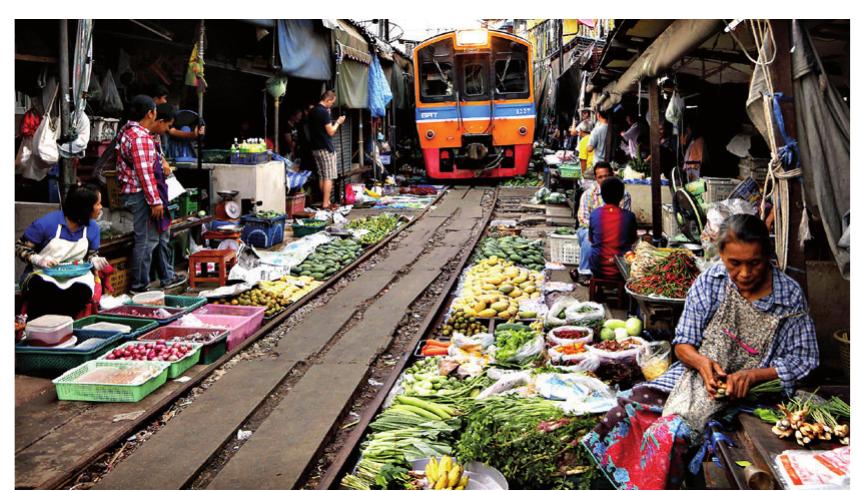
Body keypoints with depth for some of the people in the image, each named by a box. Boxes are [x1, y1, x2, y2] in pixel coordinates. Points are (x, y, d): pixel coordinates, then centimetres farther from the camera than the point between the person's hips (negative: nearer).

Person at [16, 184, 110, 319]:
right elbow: (20, 247, -3)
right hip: (43, 274, -2)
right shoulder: (47, 222, -13)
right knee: (46, 291, -39)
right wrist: (38, 259, -23)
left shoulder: (92, 228, 0)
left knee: (83, 291, -33)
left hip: (75, 275, 3)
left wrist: (95, 260, -9)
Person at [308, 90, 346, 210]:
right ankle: (326, 204, -6)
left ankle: (325, 201, 18)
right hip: (326, 148, -9)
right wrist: (338, 122, 1)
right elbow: (331, 132, -15)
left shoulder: (312, 111, 12)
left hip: (316, 148, 9)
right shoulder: (324, 112, -15)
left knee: (322, 177, 13)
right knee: (328, 177, -5)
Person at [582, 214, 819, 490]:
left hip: (750, 392, -3)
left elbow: (805, 360, -1)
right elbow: (683, 344, 3)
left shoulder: (790, 295, -7)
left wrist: (753, 375, -17)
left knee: (671, 431, -29)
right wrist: (702, 361, -20)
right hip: (697, 373, 4)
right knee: (636, 403, -20)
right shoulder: (708, 283, -2)